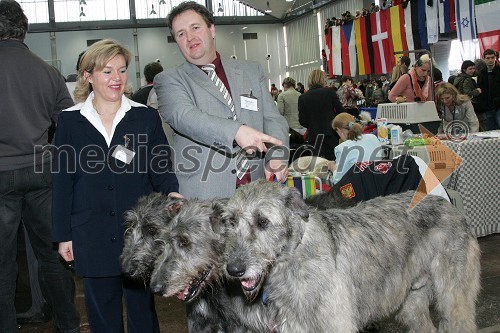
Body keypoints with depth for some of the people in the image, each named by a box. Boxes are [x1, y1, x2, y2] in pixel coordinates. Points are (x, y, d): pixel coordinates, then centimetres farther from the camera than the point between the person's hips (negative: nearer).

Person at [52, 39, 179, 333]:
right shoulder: (70, 121, 3)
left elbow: (161, 167, 3)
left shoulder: (147, 117, 3)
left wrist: (172, 193, -19)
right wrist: (63, 235, 3)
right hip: (92, 238, 0)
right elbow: (63, 182, 5)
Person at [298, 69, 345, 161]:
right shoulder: (330, 92, -5)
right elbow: (340, 111, -4)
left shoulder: (303, 97, -2)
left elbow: (302, 121, -1)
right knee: (332, 160, 7)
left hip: (314, 135, 0)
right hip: (331, 133, 0)